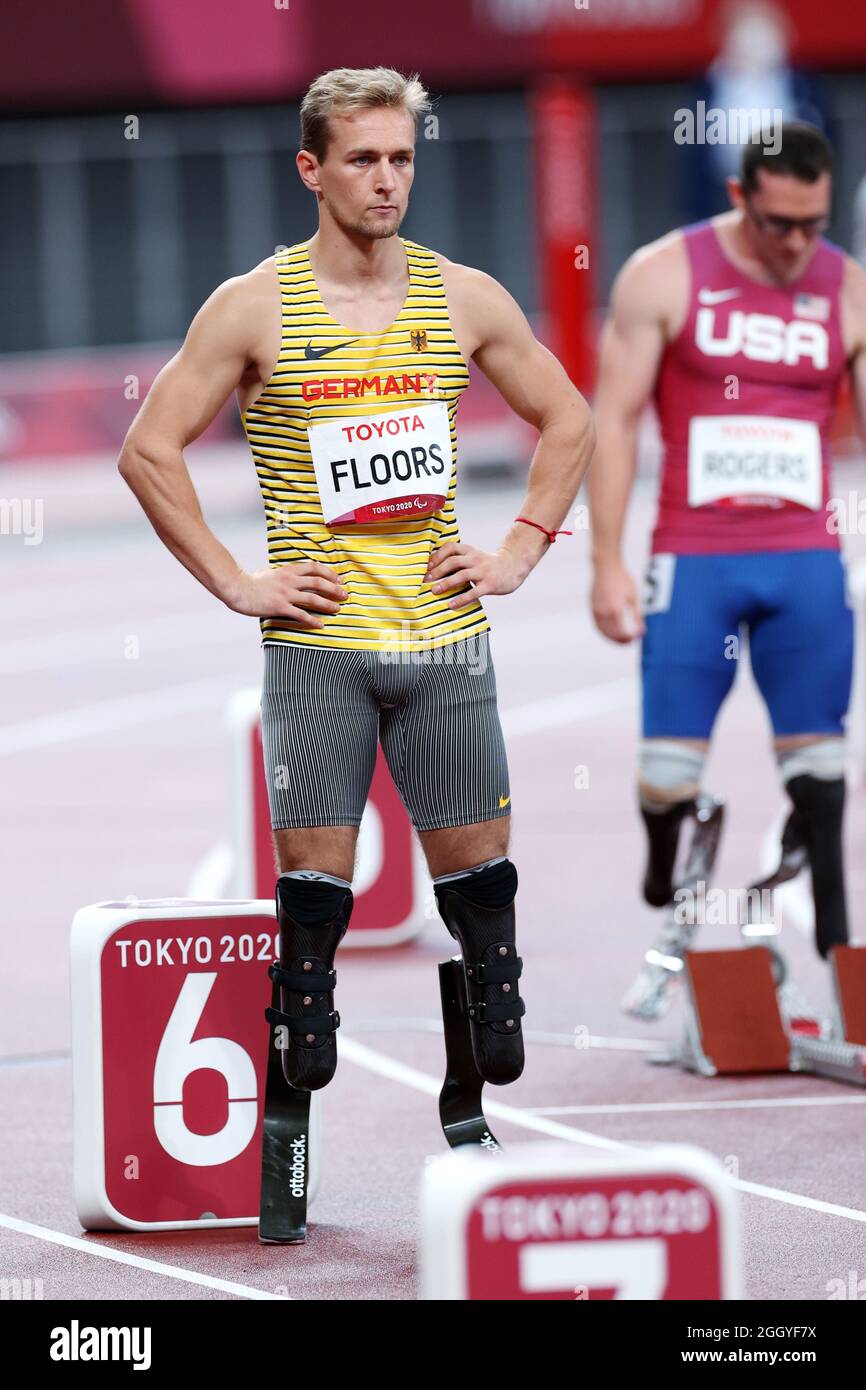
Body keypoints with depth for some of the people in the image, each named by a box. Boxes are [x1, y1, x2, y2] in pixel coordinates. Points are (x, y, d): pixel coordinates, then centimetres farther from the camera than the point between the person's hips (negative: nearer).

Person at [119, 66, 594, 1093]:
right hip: (315, 643, -2)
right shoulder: (255, 307, -2)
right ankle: (304, 1053, 8)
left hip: (444, 636, 2)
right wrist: (233, 583, -6)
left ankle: (499, 1049, 18)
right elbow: (149, 449, -1)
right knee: (314, 874, -2)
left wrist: (519, 552, 8)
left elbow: (566, 420, 18)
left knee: (475, 865, 5)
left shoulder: (464, 298, 6)